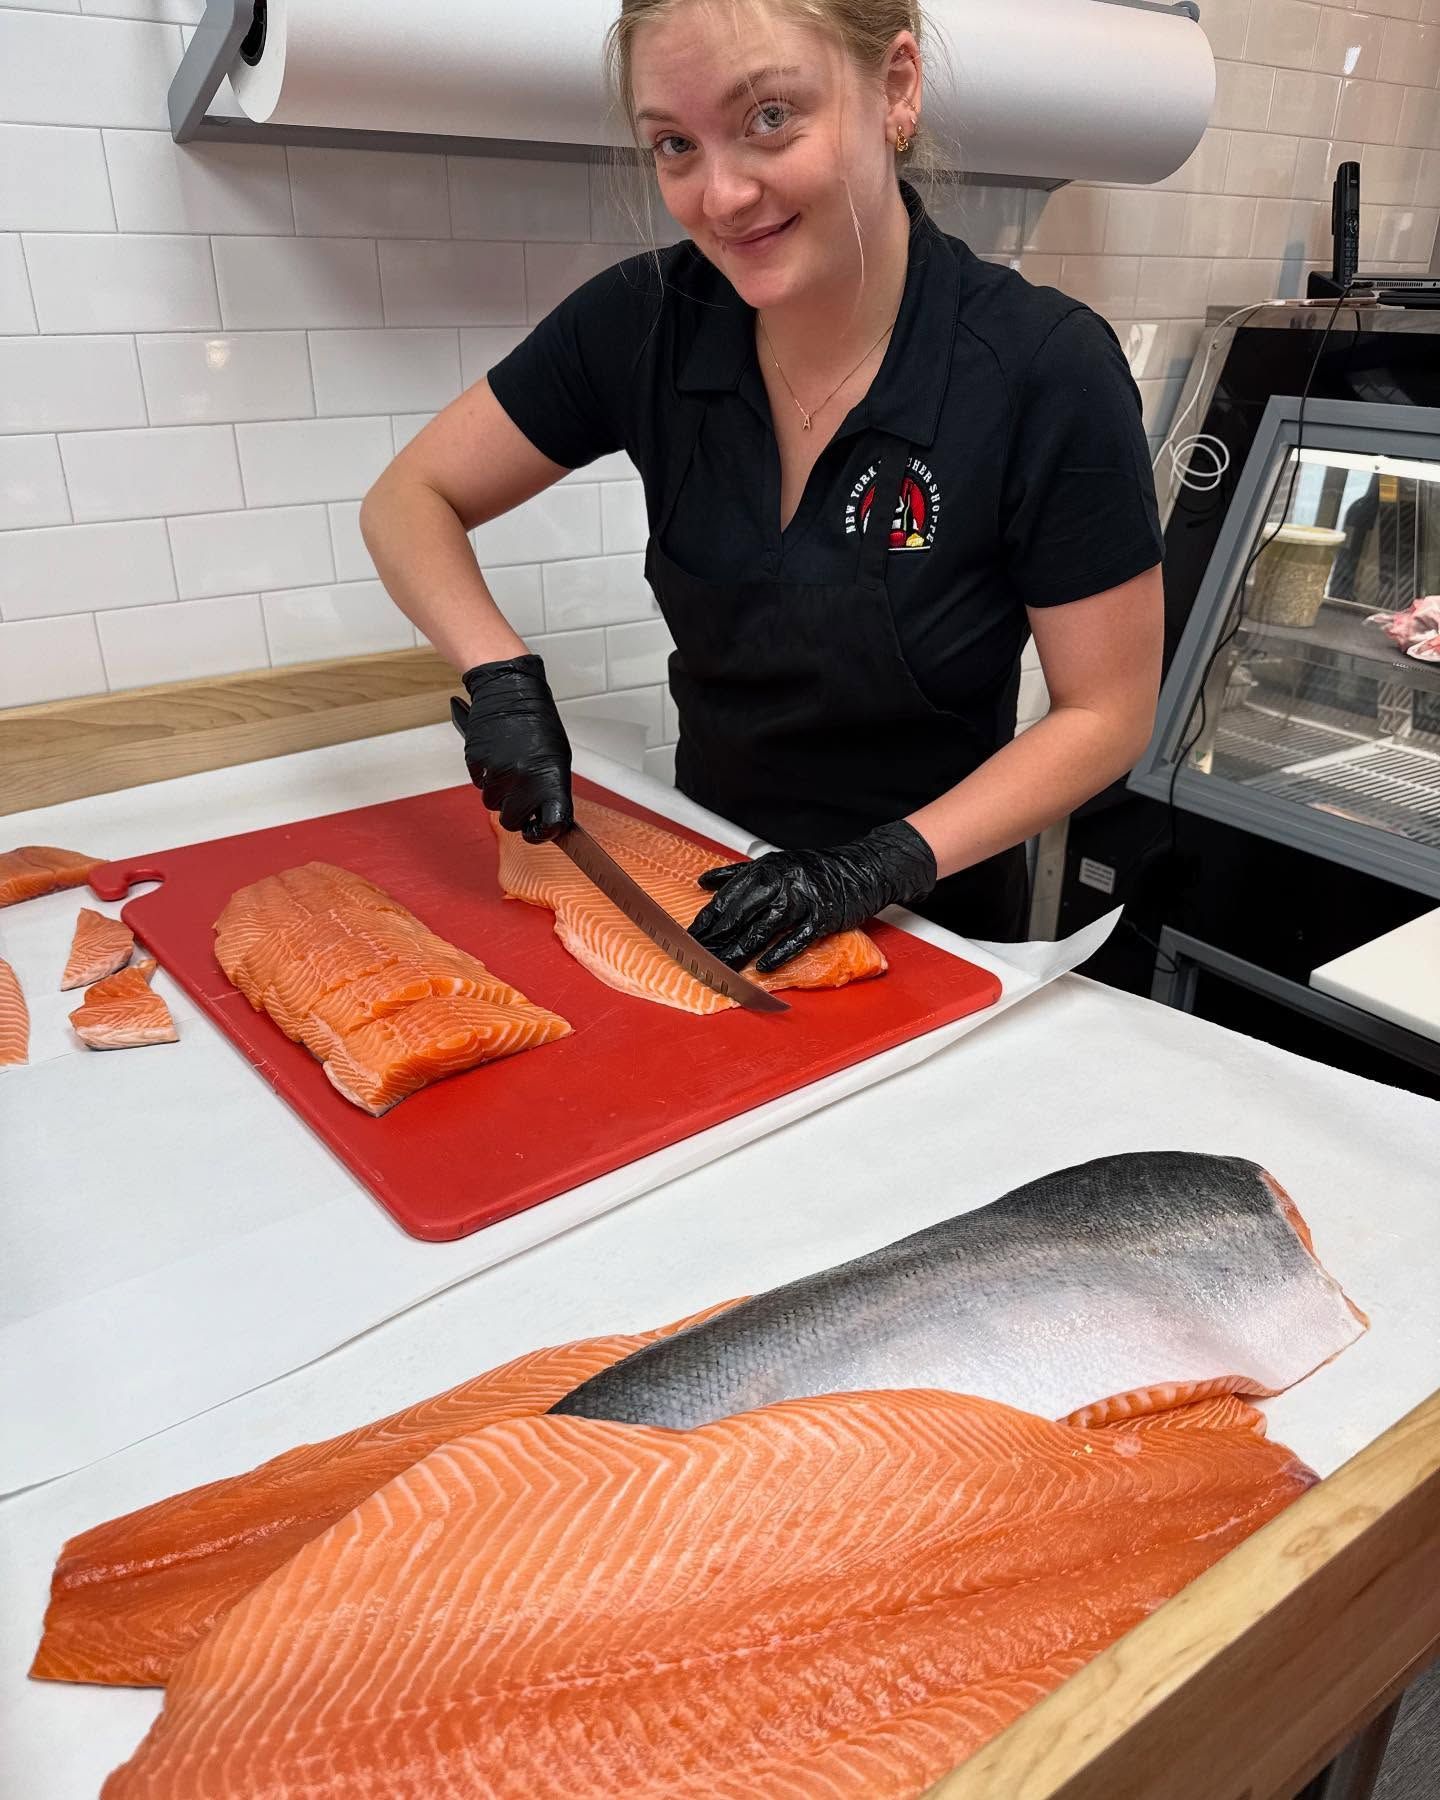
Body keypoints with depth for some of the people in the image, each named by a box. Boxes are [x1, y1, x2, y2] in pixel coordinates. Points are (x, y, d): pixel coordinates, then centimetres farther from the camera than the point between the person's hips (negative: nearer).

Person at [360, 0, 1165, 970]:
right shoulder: (647, 322, -13)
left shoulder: (1047, 372, -22)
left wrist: (883, 866, -25)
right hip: (711, 880, 4)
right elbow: (409, 500, -5)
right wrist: (503, 673, -22)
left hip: (931, 922, -3)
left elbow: (1107, 714, -16)